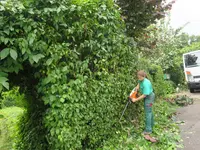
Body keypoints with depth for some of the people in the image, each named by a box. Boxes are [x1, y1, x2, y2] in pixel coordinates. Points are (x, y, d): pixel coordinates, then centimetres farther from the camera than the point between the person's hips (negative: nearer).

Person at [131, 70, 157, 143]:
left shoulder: (146, 83, -32)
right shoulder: (141, 80, -6)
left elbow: (144, 95, -28)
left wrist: (136, 100, -23)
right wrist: (138, 86, 2)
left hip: (149, 97, -10)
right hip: (147, 97, 10)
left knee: (148, 114, -11)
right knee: (149, 112, 22)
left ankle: (147, 133, -9)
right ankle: (151, 126, 40)